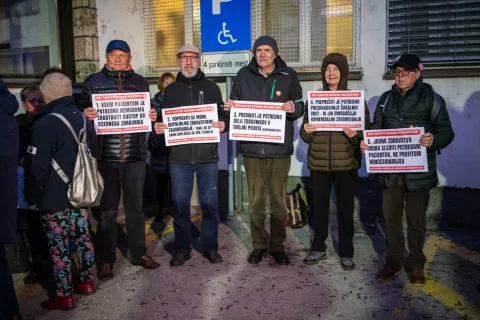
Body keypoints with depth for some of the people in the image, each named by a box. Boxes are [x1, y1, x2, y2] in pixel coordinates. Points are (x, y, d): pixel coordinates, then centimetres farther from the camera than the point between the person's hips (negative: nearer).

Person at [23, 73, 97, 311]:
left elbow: (36, 168, -17)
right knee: (82, 238, 17)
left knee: (58, 247, 4)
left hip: (54, 199, -7)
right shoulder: (84, 119, 3)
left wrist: (32, 197, -5)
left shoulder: (45, 124, -20)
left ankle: (64, 297, 15)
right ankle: (86, 282, 31)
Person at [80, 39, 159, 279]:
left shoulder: (140, 82, 12)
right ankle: (106, 260, 16)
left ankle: (139, 253, 25)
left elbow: (147, 113, 18)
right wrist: (86, 114, -14)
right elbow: (82, 110, 8)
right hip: (105, 156, -2)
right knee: (106, 209, 3)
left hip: (135, 156, 2)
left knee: (135, 207, 11)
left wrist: (152, 116, -5)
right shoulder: (93, 81, 7)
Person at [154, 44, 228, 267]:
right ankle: (182, 249, 18)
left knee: (209, 203, 5)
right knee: (180, 204, 4)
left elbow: (223, 116, 8)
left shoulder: (211, 87, 10)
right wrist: (158, 127, -10)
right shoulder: (171, 90, 13)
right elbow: (163, 119, 13)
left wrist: (223, 125, -15)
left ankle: (210, 247, 19)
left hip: (207, 156, -1)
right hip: (179, 157, 1)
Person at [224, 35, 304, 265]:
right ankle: (258, 244, 23)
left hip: (280, 148, -1)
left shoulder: (289, 75, 4)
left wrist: (294, 108, -15)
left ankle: (277, 246, 22)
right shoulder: (244, 75, 7)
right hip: (252, 148, 1)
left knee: (278, 199, 8)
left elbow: (300, 107, 7)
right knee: (255, 200, 7)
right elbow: (235, 106, 12)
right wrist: (229, 107, -10)